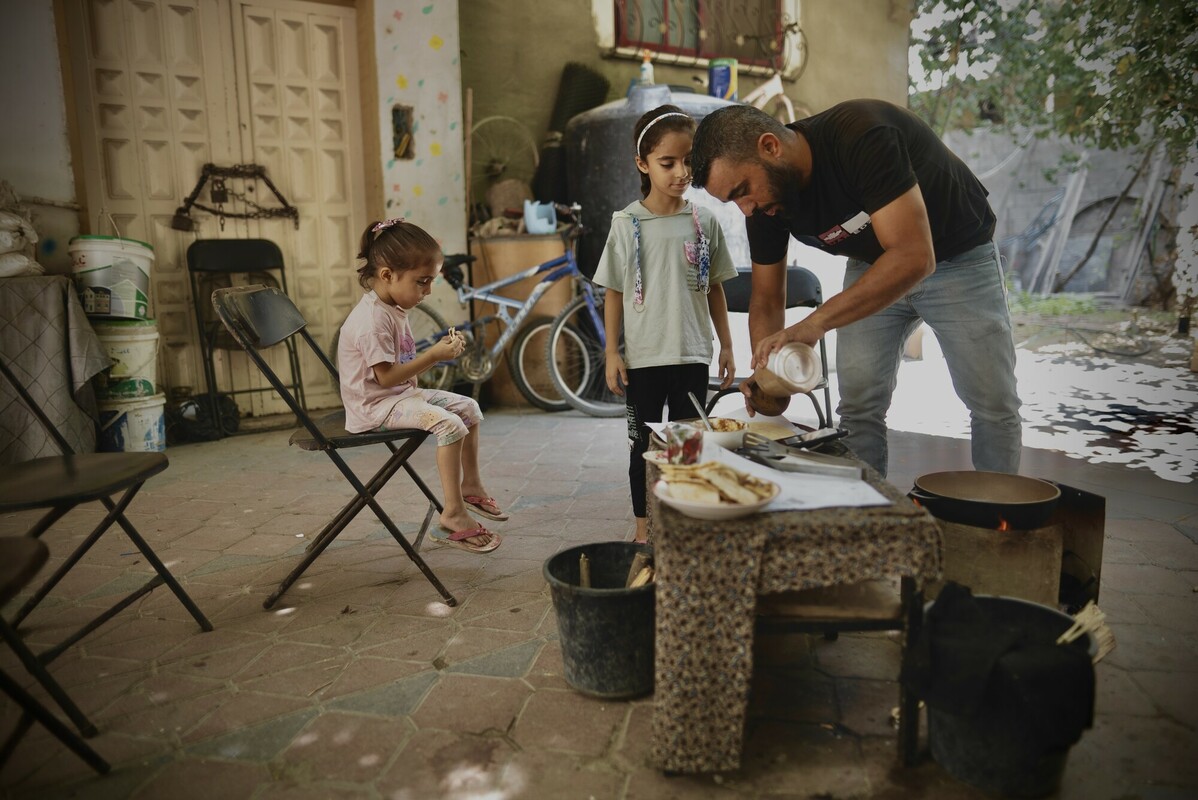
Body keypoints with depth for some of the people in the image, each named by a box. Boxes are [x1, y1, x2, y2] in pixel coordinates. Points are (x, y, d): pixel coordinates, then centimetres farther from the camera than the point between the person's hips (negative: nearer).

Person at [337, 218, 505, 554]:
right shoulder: (372, 318, -23)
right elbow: (386, 377, -26)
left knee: (469, 408, 8)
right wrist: (433, 356, -24)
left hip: (403, 393, 10)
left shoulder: (394, 308, 10)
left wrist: (439, 349, 5)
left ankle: (471, 485, 21)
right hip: (376, 405, -10)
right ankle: (454, 515, -19)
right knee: (449, 424, -27)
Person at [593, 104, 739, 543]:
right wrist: (612, 353, -4)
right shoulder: (627, 223, -3)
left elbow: (715, 289, 8)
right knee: (644, 444, 9)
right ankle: (644, 527, 24)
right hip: (642, 355, -1)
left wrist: (726, 346, 7)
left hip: (692, 354, 2)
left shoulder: (703, 221, 2)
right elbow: (614, 293, -1)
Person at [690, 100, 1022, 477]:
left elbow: (914, 256, -42)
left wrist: (815, 323, -49)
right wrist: (764, 373, -24)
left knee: (994, 406, 0)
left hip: (956, 256, -4)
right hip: (873, 264, 5)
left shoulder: (862, 135, -35)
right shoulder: (765, 202, -16)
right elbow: (767, 299, -7)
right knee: (858, 409, -1)